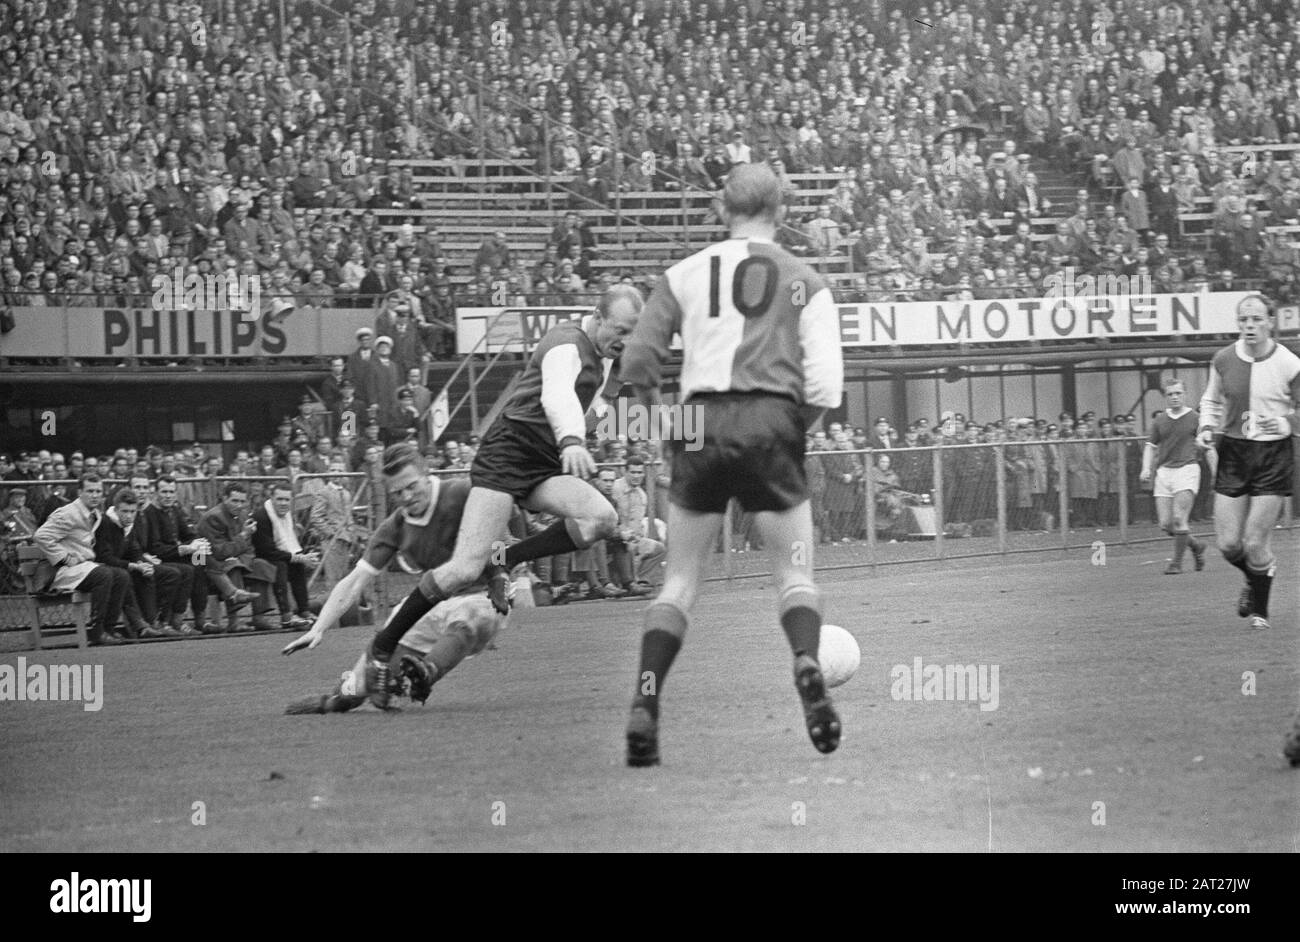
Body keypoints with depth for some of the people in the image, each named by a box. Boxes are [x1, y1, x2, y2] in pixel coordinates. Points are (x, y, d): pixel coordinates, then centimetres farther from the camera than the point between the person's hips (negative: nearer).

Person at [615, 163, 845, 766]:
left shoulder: (686, 274, 10)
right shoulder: (803, 281, 7)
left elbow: (638, 362, 4)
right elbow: (825, 387, -2)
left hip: (703, 422, 1)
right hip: (771, 422, -1)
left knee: (680, 578, 10)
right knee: (795, 573, 9)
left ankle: (643, 706, -4)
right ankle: (807, 663, -19)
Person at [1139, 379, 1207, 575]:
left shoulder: (1194, 418, 1)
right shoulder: (1160, 421, 10)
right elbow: (1151, 446, 16)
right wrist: (1146, 469, 1)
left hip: (1187, 469, -4)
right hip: (1164, 470, 4)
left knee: (1179, 518, -15)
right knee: (1165, 524, 0)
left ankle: (1177, 562, -4)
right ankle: (1196, 545, 25)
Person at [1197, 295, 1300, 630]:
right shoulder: (1223, 360, 0)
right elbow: (1212, 400, 17)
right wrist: (1206, 427, 0)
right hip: (1233, 453, 3)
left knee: (1255, 543, -7)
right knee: (1228, 544, 0)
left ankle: (1259, 608, 17)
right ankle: (1254, 581, 34)